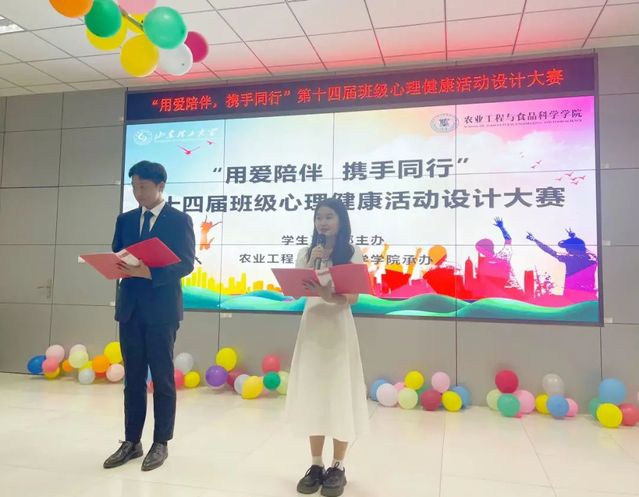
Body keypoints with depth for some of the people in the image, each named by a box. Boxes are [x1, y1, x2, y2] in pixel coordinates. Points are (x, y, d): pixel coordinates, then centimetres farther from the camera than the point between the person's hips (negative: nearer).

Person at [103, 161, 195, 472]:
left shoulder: (179, 220, -3)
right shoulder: (125, 220, 13)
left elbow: (186, 263, -10)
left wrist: (151, 273, -23)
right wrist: (117, 266, -10)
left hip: (162, 309, -5)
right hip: (130, 308, 5)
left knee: (162, 378, 4)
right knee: (132, 378, 11)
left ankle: (161, 444, 16)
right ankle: (131, 442, 22)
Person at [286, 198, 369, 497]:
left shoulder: (352, 255, -1)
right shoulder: (306, 254, 8)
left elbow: (351, 298, -9)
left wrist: (327, 294, -28)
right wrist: (311, 263, -9)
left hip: (338, 328, -3)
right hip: (312, 326, 3)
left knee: (339, 394, 1)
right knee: (312, 394, 7)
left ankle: (338, 467, 15)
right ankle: (316, 465, 19)